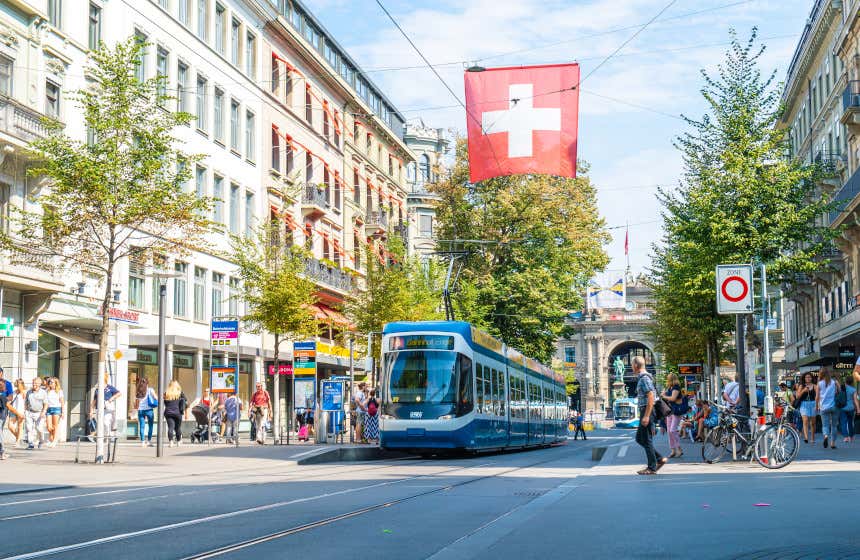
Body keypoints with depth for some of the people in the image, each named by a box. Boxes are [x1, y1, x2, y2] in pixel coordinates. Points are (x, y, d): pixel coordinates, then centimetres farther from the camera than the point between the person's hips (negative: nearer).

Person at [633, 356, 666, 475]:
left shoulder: (644, 378, -15)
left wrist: (646, 416, -24)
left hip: (647, 411, -10)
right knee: (639, 439, 15)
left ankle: (652, 468, 3)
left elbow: (651, 397, -22)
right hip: (644, 412, 10)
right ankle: (660, 459, 17)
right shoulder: (642, 378, 16)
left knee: (647, 441, -3)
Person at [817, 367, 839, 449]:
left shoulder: (820, 383, 0)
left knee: (825, 425, 2)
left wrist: (816, 406, 15)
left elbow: (817, 397, 3)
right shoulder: (835, 382, 1)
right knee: (833, 425, 13)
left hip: (824, 407, -1)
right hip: (834, 406, 1)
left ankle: (826, 436, -27)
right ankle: (833, 443, 12)